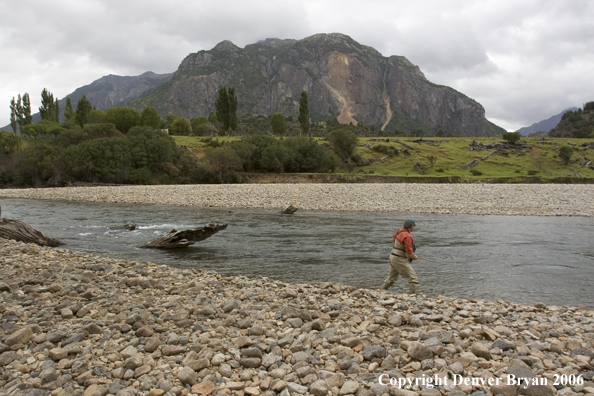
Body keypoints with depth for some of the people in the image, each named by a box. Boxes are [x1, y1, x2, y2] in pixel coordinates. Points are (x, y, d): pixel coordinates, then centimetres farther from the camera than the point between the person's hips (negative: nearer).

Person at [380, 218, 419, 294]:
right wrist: (415, 257, -1)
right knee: (414, 279, -4)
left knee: (391, 278, 23)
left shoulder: (398, 232, 7)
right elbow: (409, 254, -22)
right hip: (400, 260, -9)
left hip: (392, 257, 9)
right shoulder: (407, 236, -20)